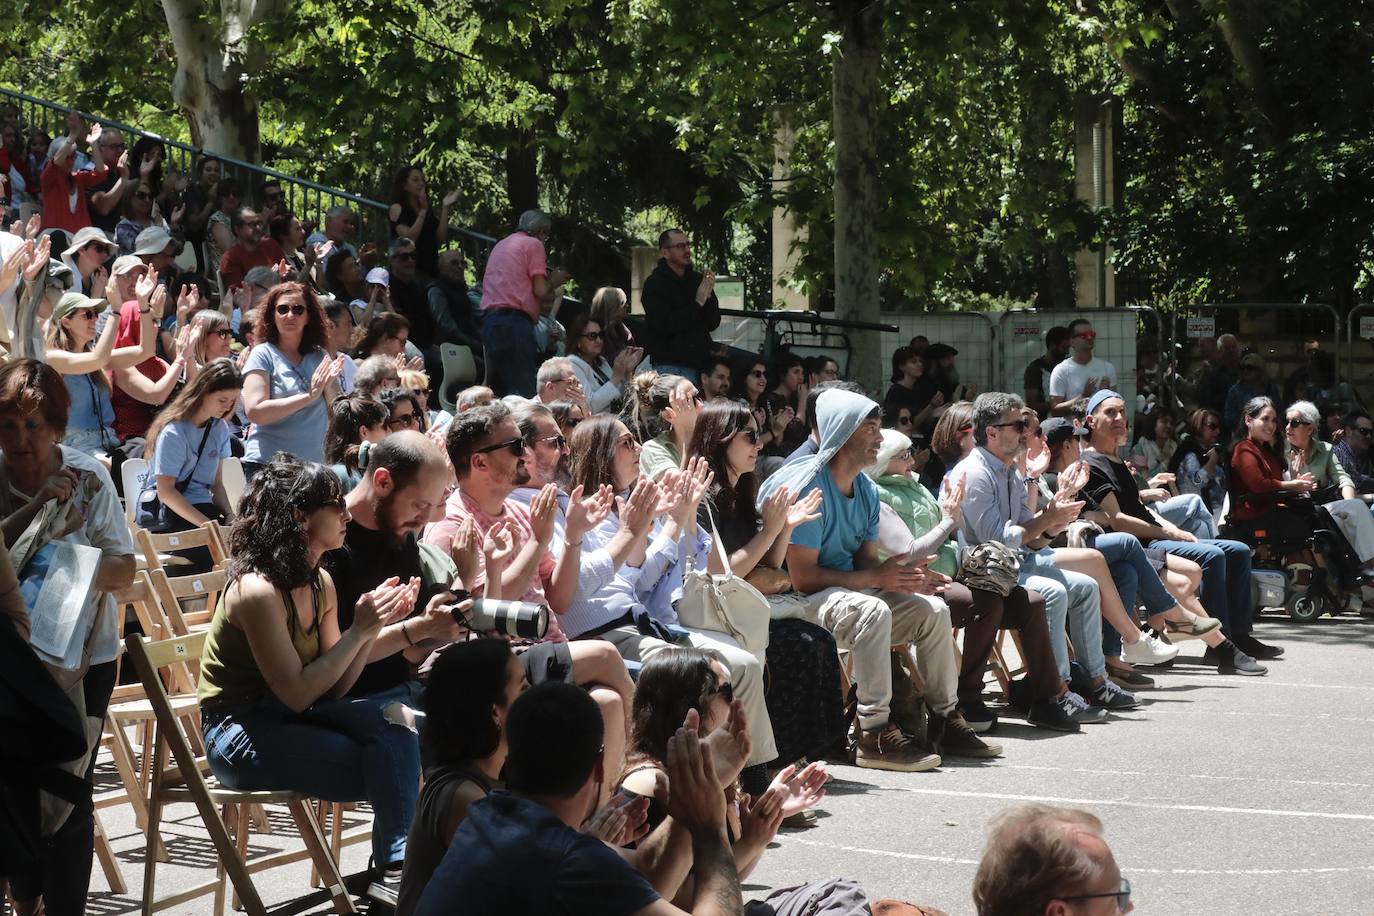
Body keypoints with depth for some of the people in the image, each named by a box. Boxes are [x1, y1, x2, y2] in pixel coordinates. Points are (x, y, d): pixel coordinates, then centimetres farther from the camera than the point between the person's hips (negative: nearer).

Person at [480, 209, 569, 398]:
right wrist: (553, 282, 16)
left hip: (489, 320, 8)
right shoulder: (533, 244, 2)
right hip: (514, 320, -8)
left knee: (498, 390, 9)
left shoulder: (499, 246, 25)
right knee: (523, 391, -13)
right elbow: (541, 292, -6)